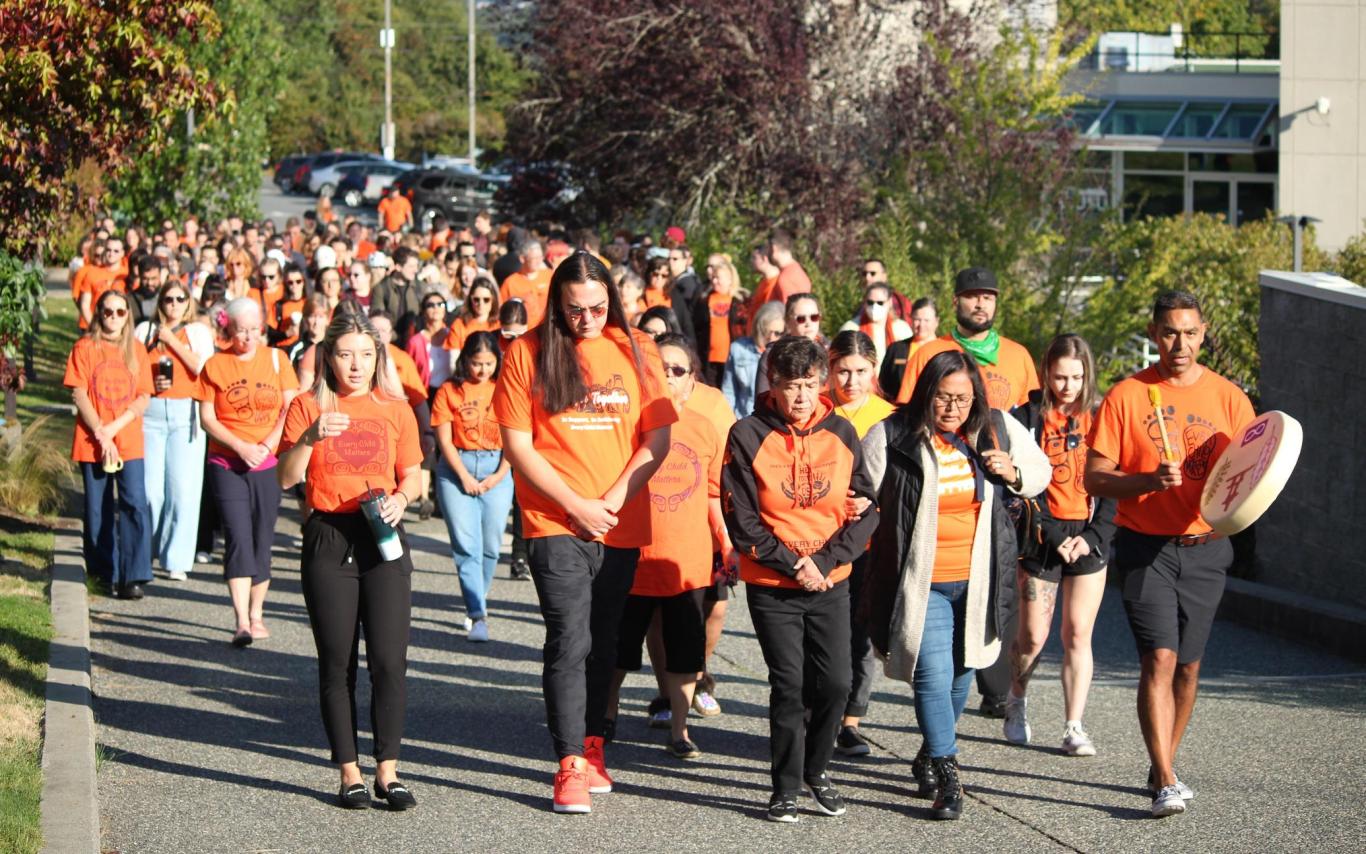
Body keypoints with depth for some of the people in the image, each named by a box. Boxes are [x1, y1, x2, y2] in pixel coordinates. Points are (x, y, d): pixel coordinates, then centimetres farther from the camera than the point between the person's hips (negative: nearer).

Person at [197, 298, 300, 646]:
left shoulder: (276, 359, 6)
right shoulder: (215, 365, 2)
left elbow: (291, 407, 3)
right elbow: (206, 417, -1)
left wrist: (269, 442, -11)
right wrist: (241, 447, -14)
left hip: (268, 464, 2)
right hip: (226, 464, -2)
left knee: (262, 539, 6)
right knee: (238, 538, -13)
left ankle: (257, 615, 19)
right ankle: (242, 622, -16)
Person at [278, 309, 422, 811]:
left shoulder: (396, 409, 7)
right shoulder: (308, 407, 2)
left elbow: (411, 476, 12)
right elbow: (286, 479, -3)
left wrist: (400, 498, -9)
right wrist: (311, 437, -19)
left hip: (384, 540, 1)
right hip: (328, 540, -1)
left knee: (389, 659, -6)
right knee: (337, 663, 3)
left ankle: (388, 772, 2)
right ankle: (349, 774, 10)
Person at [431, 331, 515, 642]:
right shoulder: (449, 391, 2)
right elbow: (445, 440, -1)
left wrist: (499, 475, -6)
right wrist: (464, 477, -8)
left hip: (496, 469, 1)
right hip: (457, 469, -1)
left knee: (491, 545, 3)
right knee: (466, 545, -9)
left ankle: (477, 601, 23)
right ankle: (478, 615, -11)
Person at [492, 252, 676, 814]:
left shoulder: (635, 350, 5)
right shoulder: (528, 352, -1)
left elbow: (657, 438, 3)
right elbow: (517, 445, -4)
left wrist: (612, 501, -8)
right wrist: (577, 505, -10)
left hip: (622, 526, 3)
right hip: (556, 523, -3)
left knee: (603, 643, 13)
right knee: (570, 643, -10)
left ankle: (591, 747, 27)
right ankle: (570, 767, -8)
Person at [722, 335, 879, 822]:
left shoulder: (841, 433, 3)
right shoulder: (748, 436, -6)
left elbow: (866, 511, 2)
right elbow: (741, 520, -8)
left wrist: (823, 562, -10)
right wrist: (794, 564, -12)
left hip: (831, 583, 3)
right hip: (771, 586, -3)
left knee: (835, 683, 1)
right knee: (789, 686, -5)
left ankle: (816, 771, 23)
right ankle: (786, 788, 9)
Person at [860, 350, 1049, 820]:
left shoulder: (998, 430, 0)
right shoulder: (892, 437, -10)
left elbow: (1041, 473, 13)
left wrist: (1013, 474, -6)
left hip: (977, 581, 4)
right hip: (919, 582, -4)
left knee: (961, 672, 17)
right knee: (933, 676, -11)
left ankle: (930, 754, 39)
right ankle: (947, 776, -5)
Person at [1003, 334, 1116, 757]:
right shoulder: (1028, 417, 0)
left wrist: (1093, 537, -7)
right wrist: (1055, 538, -12)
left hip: (1089, 539, 1)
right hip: (1042, 536, -1)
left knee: (1078, 635, -1)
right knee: (1033, 635, 3)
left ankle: (1074, 727, 4)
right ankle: (1016, 703, 30)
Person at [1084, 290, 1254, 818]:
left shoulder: (1228, 398, 4)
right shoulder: (1126, 396, -2)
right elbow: (1094, 478, -4)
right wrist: (1150, 480, -21)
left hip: (1205, 550, 3)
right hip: (1145, 548, -3)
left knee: (1188, 665, 9)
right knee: (1159, 658, -14)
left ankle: (1164, 766, 26)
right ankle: (1166, 784, -15)